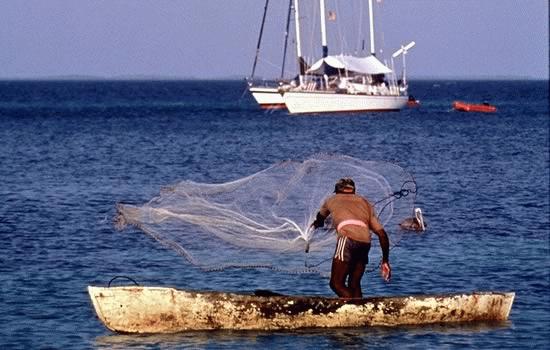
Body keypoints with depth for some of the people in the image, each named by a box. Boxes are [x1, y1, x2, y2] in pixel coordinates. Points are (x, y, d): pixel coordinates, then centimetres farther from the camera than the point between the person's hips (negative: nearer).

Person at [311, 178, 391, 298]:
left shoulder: (333, 200, 27)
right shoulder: (365, 203, 30)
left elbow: (320, 217, 50)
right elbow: (382, 234, 22)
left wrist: (316, 224, 74)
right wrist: (385, 261, 27)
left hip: (348, 238, -4)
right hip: (365, 242, 4)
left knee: (336, 284, -4)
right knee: (354, 284, 17)